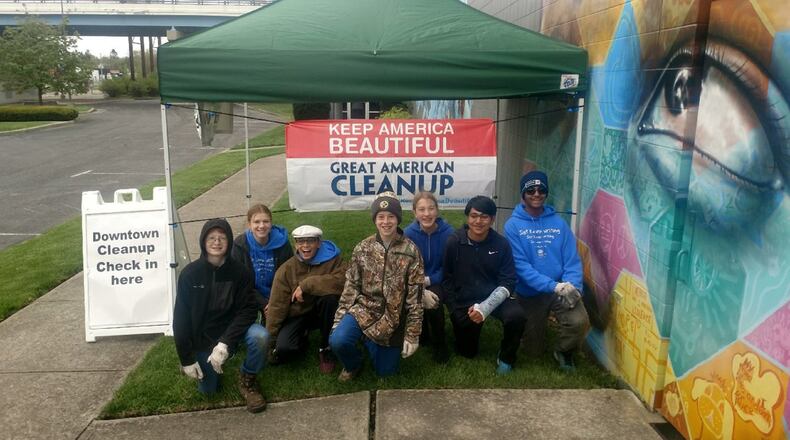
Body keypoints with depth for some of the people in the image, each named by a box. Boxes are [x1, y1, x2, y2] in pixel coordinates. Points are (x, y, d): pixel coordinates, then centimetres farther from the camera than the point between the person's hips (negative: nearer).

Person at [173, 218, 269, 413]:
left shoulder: (239, 272, -13)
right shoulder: (190, 274, -12)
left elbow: (248, 309, -16)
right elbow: (181, 318, -8)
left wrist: (225, 343, -27)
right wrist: (187, 359, -9)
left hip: (232, 328, 0)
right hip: (202, 337, 1)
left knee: (260, 337, -31)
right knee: (207, 389, 3)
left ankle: (247, 380, -2)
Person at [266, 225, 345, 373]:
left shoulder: (332, 259, -11)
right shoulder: (286, 270, -9)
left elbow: (342, 281, -33)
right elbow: (277, 306, -8)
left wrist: (306, 285, -31)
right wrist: (271, 340, -8)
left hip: (321, 313, 0)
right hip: (297, 315, 0)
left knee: (330, 296, -33)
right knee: (282, 349, -26)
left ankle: (325, 348, -11)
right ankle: (302, 339, 13)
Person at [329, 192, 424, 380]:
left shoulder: (411, 252, -10)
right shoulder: (362, 248, -3)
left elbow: (415, 297, -9)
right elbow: (351, 287, 2)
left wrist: (412, 334, -9)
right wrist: (340, 319, -3)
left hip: (392, 320, -1)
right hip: (363, 310, 1)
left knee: (385, 371, 8)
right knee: (337, 341, -26)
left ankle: (371, 343, 40)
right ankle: (353, 364, 9)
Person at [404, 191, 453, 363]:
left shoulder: (448, 232, -14)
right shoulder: (408, 234, -13)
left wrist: (428, 280, -24)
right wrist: (420, 291, -29)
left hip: (438, 282, -1)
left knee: (434, 302, -31)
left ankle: (439, 345, -5)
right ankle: (422, 334, 6)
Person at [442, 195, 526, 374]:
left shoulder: (501, 244, -11)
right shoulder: (454, 242, -12)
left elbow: (507, 282, -12)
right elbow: (448, 279, -4)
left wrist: (485, 307, -26)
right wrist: (456, 312, -8)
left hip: (494, 297, 0)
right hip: (464, 301, 0)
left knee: (516, 316, -31)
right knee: (467, 352, 11)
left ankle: (506, 358, -1)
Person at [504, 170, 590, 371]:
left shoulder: (559, 223, 0)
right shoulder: (513, 225, -9)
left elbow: (572, 259, -3)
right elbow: (521, 265, -17)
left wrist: (572, 286, -23)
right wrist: (554, 286, -26)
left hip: (562, 290, 1)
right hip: (530, 293, -1)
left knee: (579, 322, -27)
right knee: (534, 350, 10)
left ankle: (563, 352, 7)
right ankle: (537, 324, 45)